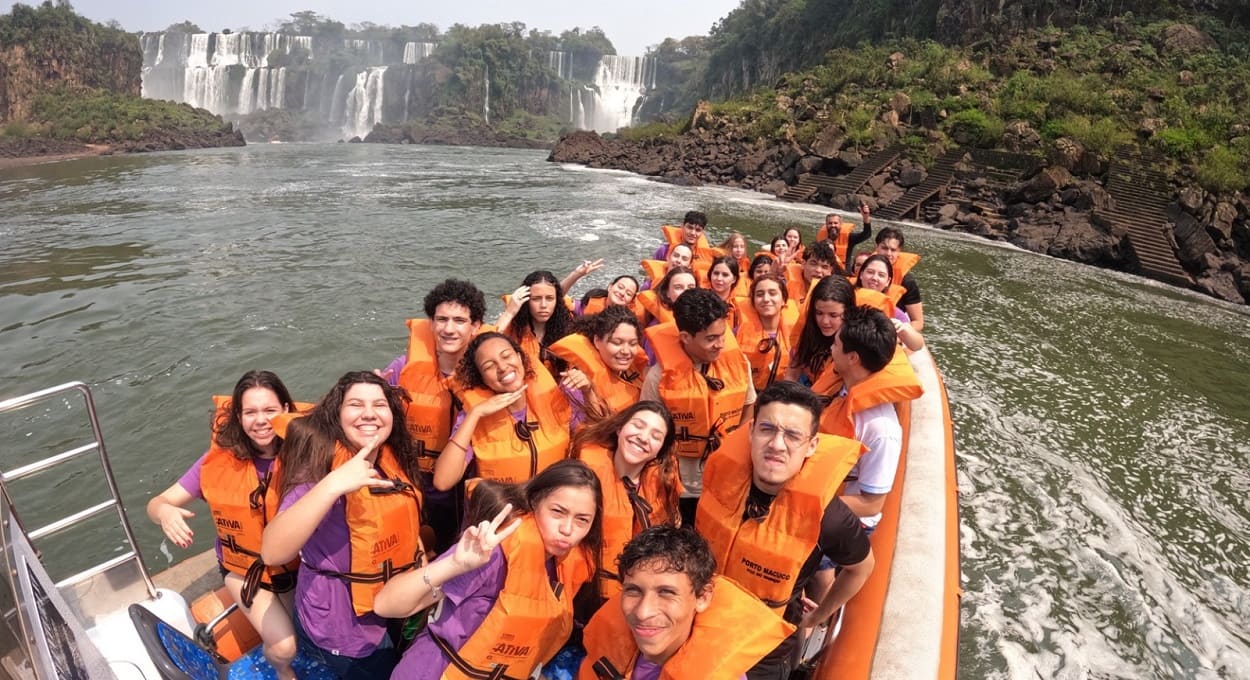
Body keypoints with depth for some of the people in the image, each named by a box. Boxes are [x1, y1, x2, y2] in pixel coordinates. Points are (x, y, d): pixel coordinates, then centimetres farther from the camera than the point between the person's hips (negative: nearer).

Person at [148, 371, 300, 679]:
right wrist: (166, 512, -35)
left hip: (298, 562, 0)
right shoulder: (220, 459, -19)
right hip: (244, 568, 0)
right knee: (284, 647, -9)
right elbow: (158, 503, -12)